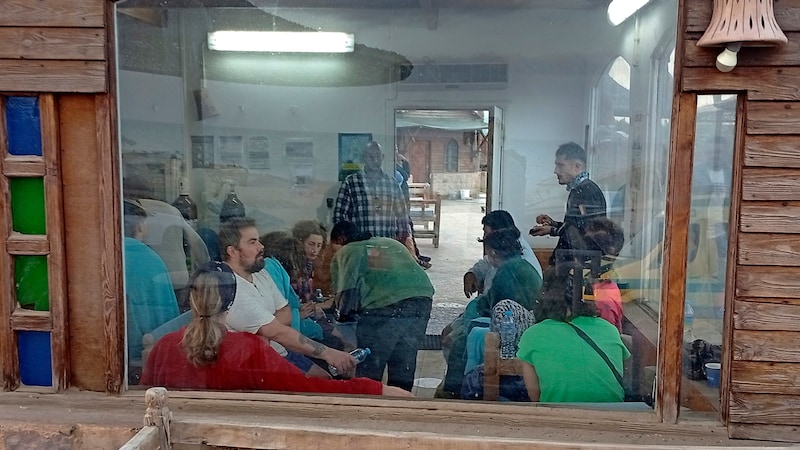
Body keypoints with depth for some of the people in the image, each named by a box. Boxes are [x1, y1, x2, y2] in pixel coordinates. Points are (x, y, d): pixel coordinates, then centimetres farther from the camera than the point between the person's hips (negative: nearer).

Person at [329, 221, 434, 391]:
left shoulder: (345, 252, 16)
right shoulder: (392, 243, 33)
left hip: (385, 305, -5)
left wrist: (344, 316, 16)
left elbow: (347, 290, 1)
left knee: (368, 371, 9)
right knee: (403, 369, 18)